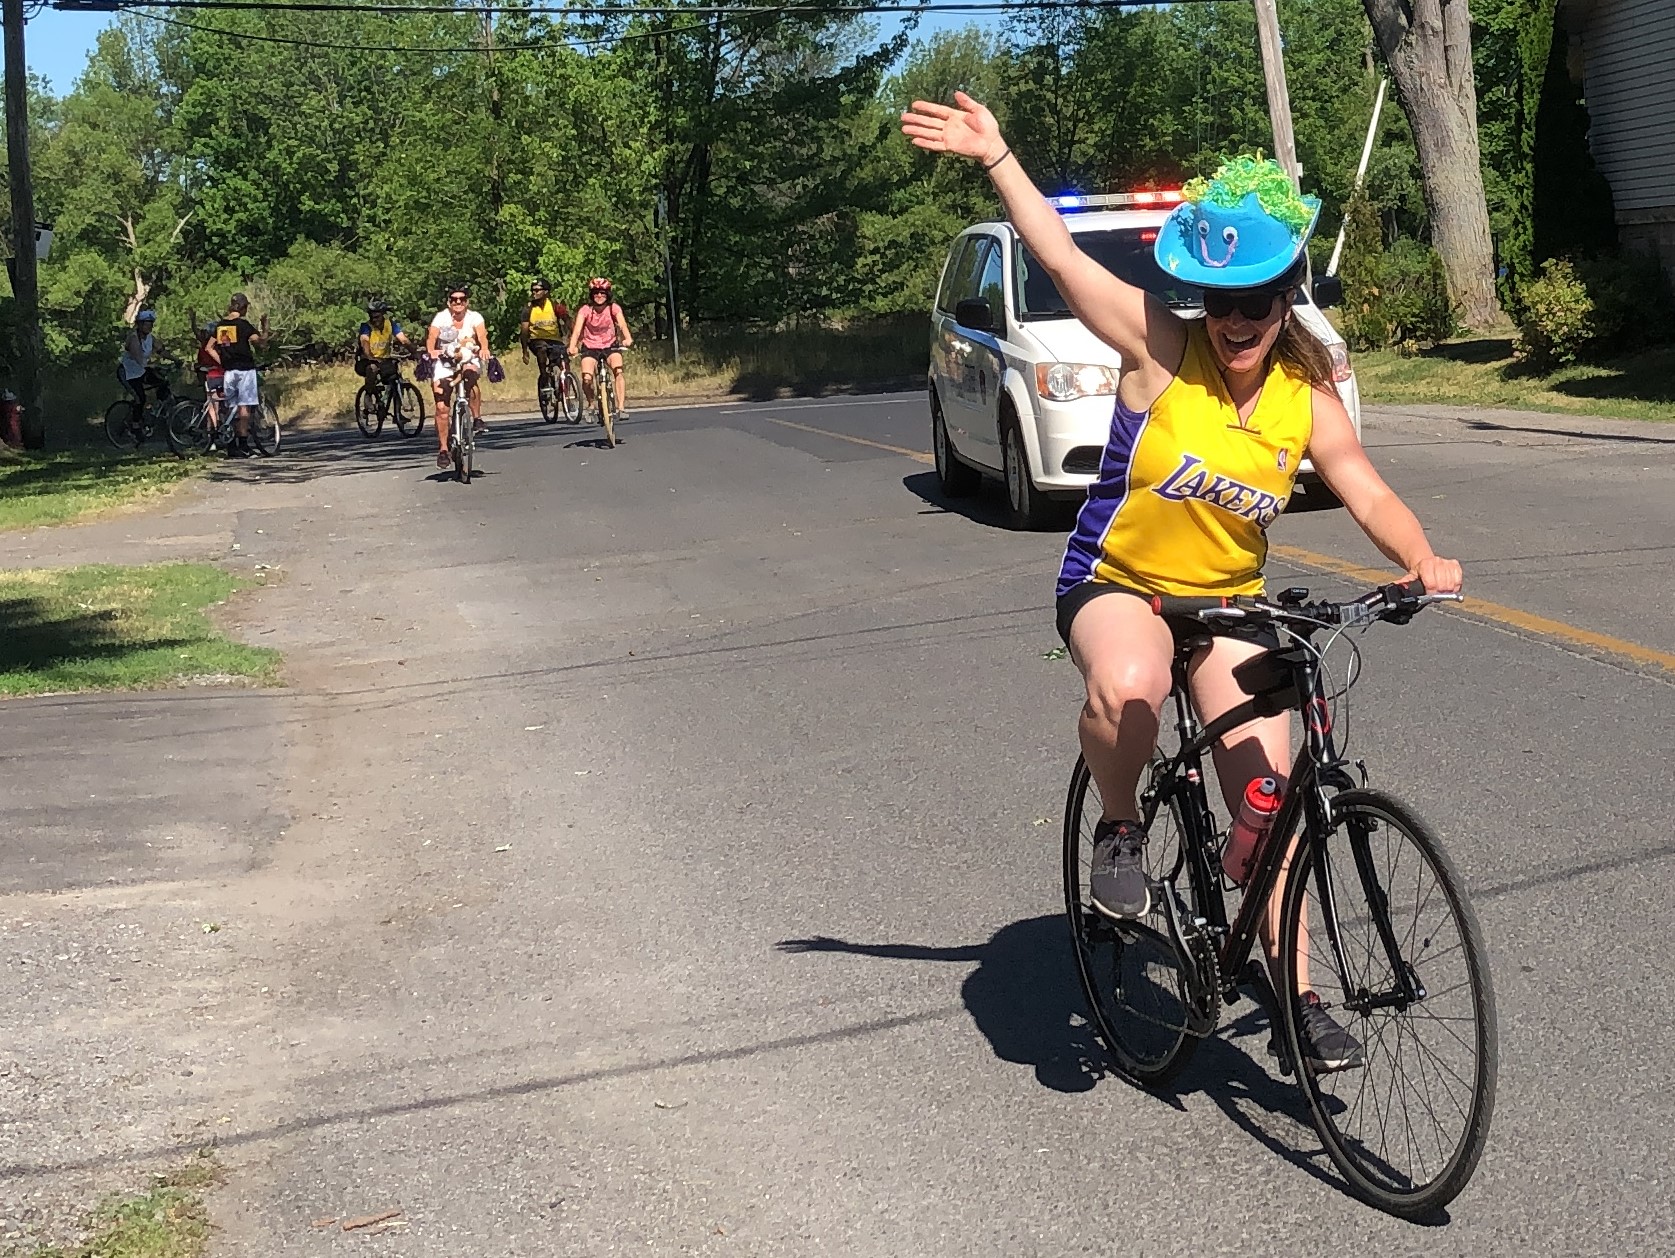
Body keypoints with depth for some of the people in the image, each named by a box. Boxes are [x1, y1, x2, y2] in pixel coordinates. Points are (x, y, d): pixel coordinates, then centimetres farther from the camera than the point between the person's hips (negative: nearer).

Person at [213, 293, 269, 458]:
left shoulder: (220, 325, 11)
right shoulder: (243, 324, -7)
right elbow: (261, 340, -17)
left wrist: (223, 361, 15)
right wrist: (265, 326, -4)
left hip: (228, 370, 5)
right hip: (245, 369, -5)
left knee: (232, 407, 8)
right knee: (244, 406, -3)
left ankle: (231, 447, 7)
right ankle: (243, 444, -7)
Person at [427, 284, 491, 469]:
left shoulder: (474, 317, -9)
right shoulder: (441, 317, -9)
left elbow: (482, 336, -24)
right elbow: (432, 338, -21)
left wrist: (484, 348, -47)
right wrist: (431, 351, -43)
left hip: (469, 359, -1)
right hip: (444, 362, 1)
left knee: (470, 375, -38)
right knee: (442, 407, -8)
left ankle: (477, 419, -23)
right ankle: (443, 449, 3)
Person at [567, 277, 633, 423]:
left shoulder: (613, 308, -8)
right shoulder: (585, 310, -10)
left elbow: (622, 323, -25)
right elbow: (577, 328, -23)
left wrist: (628, 338, -46)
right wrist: (572, 346, -41)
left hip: (610, 346, 0)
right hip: (590, 347, 0)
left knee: (618, 371, -27)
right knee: (587, 378, -21)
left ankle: (621, 408, -23)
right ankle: (591, 405, 7)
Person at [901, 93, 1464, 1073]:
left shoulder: (1306, 396, -5)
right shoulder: (1162, 350, -15)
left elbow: (1367, 490, -12)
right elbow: (1060, 257, -19)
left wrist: (1422, 559, -31)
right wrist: (995, 155, -24)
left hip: (1227, 601, 3)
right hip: (1117, 584, -3)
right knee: (1128, 689, -39)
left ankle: (1296, 991, 12)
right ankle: (1121, 829, -7)